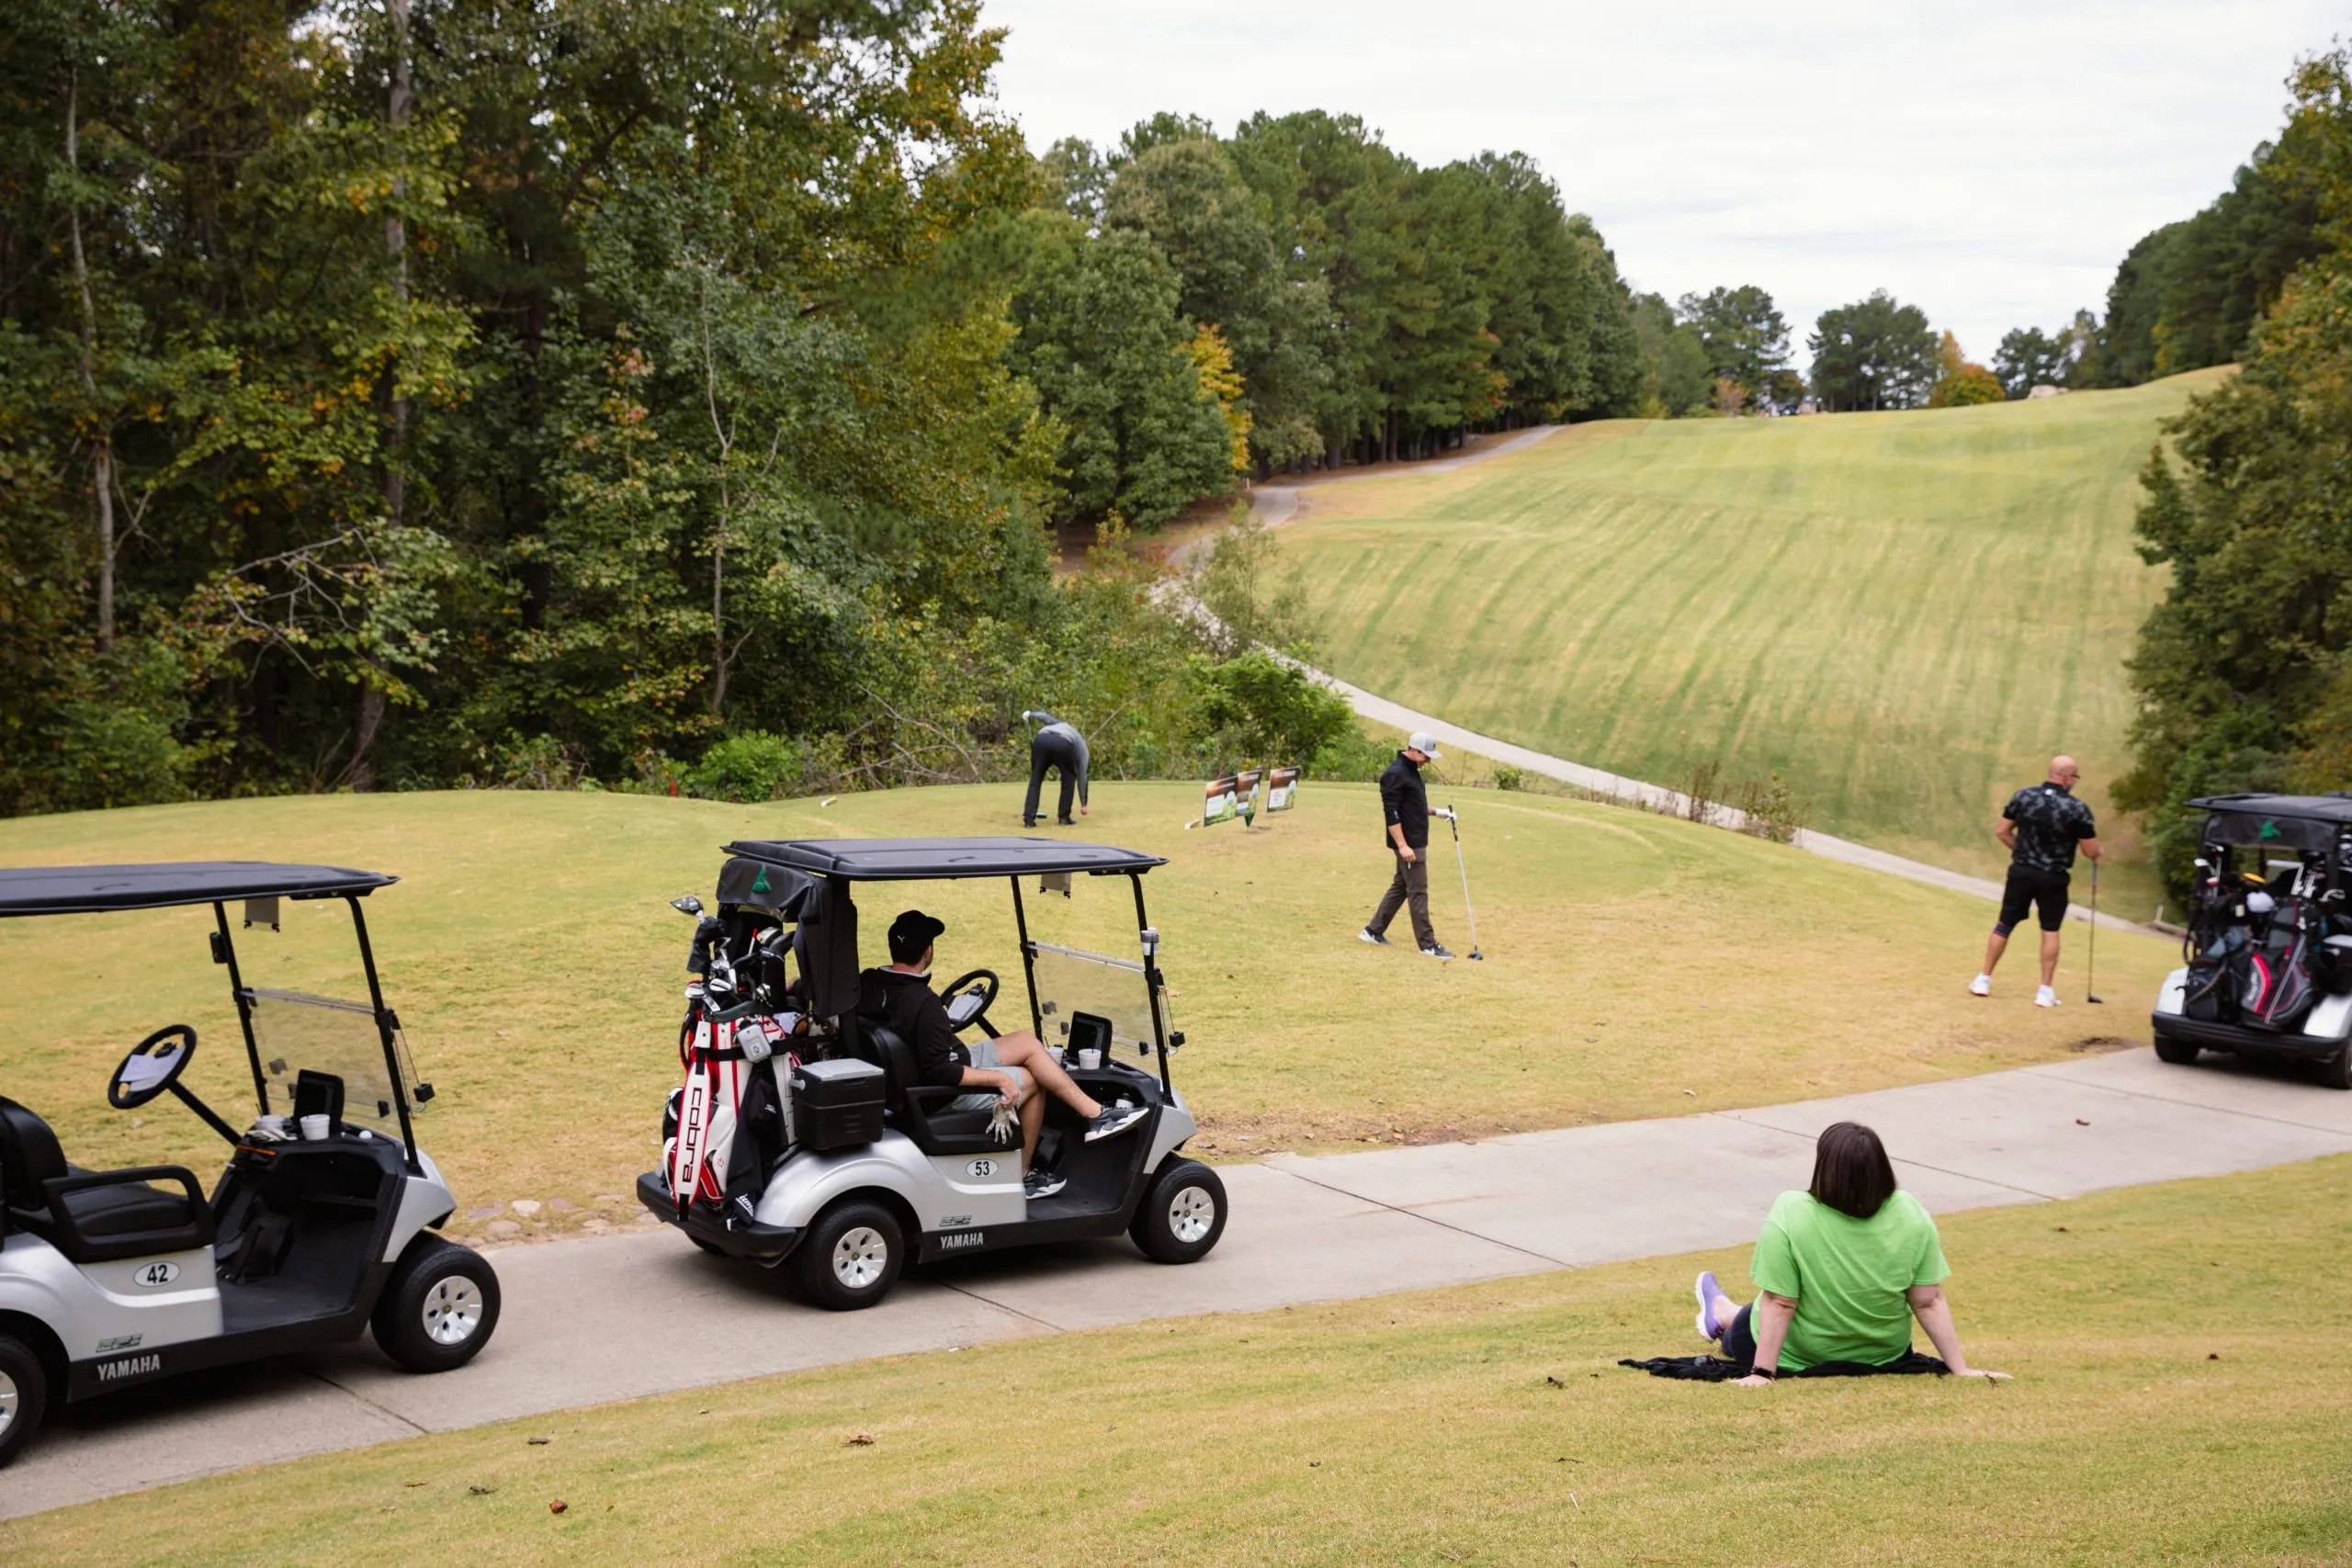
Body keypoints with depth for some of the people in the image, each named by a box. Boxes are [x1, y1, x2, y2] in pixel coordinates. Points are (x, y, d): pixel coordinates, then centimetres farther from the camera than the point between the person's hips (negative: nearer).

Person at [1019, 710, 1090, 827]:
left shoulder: (1061, 725, 46)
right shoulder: (1081, 746, 35)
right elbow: (1082, 776, 34)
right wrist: (1083, 804, 37)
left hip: (1041, 740, 2)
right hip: (1063, 745, -2)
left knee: (1035, 779, 15)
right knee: (1069, 778, 23)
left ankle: (1029, 818, 5)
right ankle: (1064, 817, 20)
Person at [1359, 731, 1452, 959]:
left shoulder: (1411, 769, 12)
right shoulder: (1395, 774, -19)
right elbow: (1390, 814, -22)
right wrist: (1402, 845, -24)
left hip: (1415, 840, 10)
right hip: (1408, 843, -10)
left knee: (1400, 886, 15)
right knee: (1418, 892, -6)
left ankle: (1374, 931, 23)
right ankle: (1428, 944, -2)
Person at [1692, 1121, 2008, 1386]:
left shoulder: (1790, 1214, -29)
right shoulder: (1912, 1215, -19)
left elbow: (1779, 1305, -25)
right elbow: (1930, 1303, -15)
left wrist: (1762, 1373, -19)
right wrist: (1961, 1369, -8)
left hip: (1797, 1359, -3)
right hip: (1884, 1356, 3)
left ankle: (1721, 1314, 57)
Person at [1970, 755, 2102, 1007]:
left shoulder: (2023, 796, -3)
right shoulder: (2077, 808, -12)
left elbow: (2001, 832, 2)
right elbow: (2091, 852, -8)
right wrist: (2092, 835, 14)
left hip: (2021, 871, 2)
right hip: (2053, 877, -2)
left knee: (2004, 925, 12)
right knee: (2050, 931, 9)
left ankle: (1984, 980, 15)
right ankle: (2046, 990, 8)